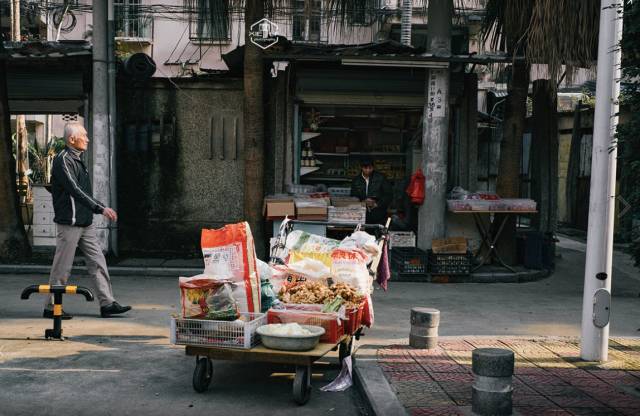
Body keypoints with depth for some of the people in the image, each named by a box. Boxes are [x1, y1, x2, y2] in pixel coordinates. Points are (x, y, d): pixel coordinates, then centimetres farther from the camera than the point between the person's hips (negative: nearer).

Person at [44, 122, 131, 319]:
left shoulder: (77, 160, 16)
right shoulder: (63, 160, -12)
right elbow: (75, 191, -22)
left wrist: (101, 208, 17)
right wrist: (101, 208, -26)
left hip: (85, 223, 9)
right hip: (69, 223, -9)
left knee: (98, 262, 5)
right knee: (62, 267, 0)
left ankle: (107, 303, 7)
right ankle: (51, 307, 12)